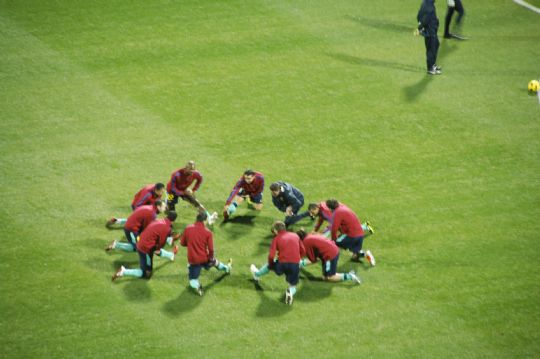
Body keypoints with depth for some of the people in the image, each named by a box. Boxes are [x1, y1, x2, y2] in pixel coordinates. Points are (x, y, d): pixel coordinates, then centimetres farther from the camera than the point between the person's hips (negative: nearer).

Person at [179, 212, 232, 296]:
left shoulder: (187, 229, -11)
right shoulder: (208, 232, -14)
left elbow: (182, 243, 0)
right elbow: (211, 249, -11)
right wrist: (211, 258, 7)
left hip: (193, 260, -1)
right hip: (204, 258, 1)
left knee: (193, 279, 14)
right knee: (214, 261, 35)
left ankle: (196, 285, -19)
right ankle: (226, 268, 61)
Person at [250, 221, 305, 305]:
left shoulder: (276, 239, 2)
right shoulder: (295, 236, 11)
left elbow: (271, 255, -7)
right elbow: (303, 252, 12)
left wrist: (271, 264, 13)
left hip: (282, 265, -1)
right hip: (295, 265, 1)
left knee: (269, 265, 33)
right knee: (293, 287, 19)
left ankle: (257, 274, 56)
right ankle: (291, 291, -16)